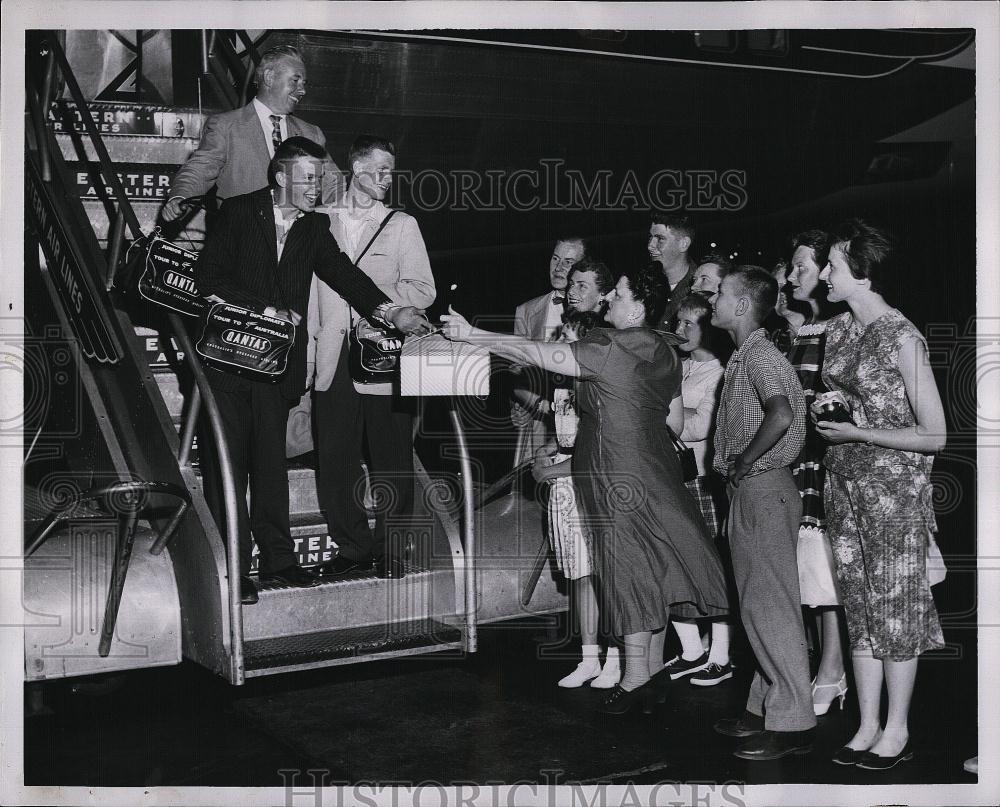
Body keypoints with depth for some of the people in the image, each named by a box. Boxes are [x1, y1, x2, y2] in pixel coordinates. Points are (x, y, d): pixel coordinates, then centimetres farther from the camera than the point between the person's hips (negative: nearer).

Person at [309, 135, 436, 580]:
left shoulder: (401, 224, 10)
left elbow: (423, 291, 3)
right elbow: (309, 288, 11)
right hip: (333, 360, 1)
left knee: (391, 461, 1)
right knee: (333, 460, 3)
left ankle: (389, 550, 14)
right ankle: (353, 547, 17)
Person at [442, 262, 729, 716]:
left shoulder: (610, 347, -17)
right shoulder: (664, 351, 8)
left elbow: (542, 356, -21)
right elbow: (677, 421, 13)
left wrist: (474, 336, -18)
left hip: (617, 473, -8)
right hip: (655, 470, 8)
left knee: (630, 569, -2)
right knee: (651, 568, 13)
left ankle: (635, 677, 8)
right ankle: (653, 673, 24)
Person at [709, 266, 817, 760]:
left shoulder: (759, 354, -15)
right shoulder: (744, 356, 16)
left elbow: (781, 415, -32)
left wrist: (743, 461, -20)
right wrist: (737, 465, 10)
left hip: (763, 489, -10)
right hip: (749, 492, 10)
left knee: (770, 606, -5)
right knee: (757, 604, 15)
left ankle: (792, 724, 2)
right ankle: (765, 708, 24)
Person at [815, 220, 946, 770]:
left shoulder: (902, 338, -15)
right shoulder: (836, 329, 8)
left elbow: (934, 436, -14)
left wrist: (858, 433, -17)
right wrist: (824, 411, 4)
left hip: (894, 486, -7)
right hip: (843, 482, 7)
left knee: (894, 603, 2)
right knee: (859, 602, 11)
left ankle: (897, 731, 16)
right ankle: (868, 727, 20)